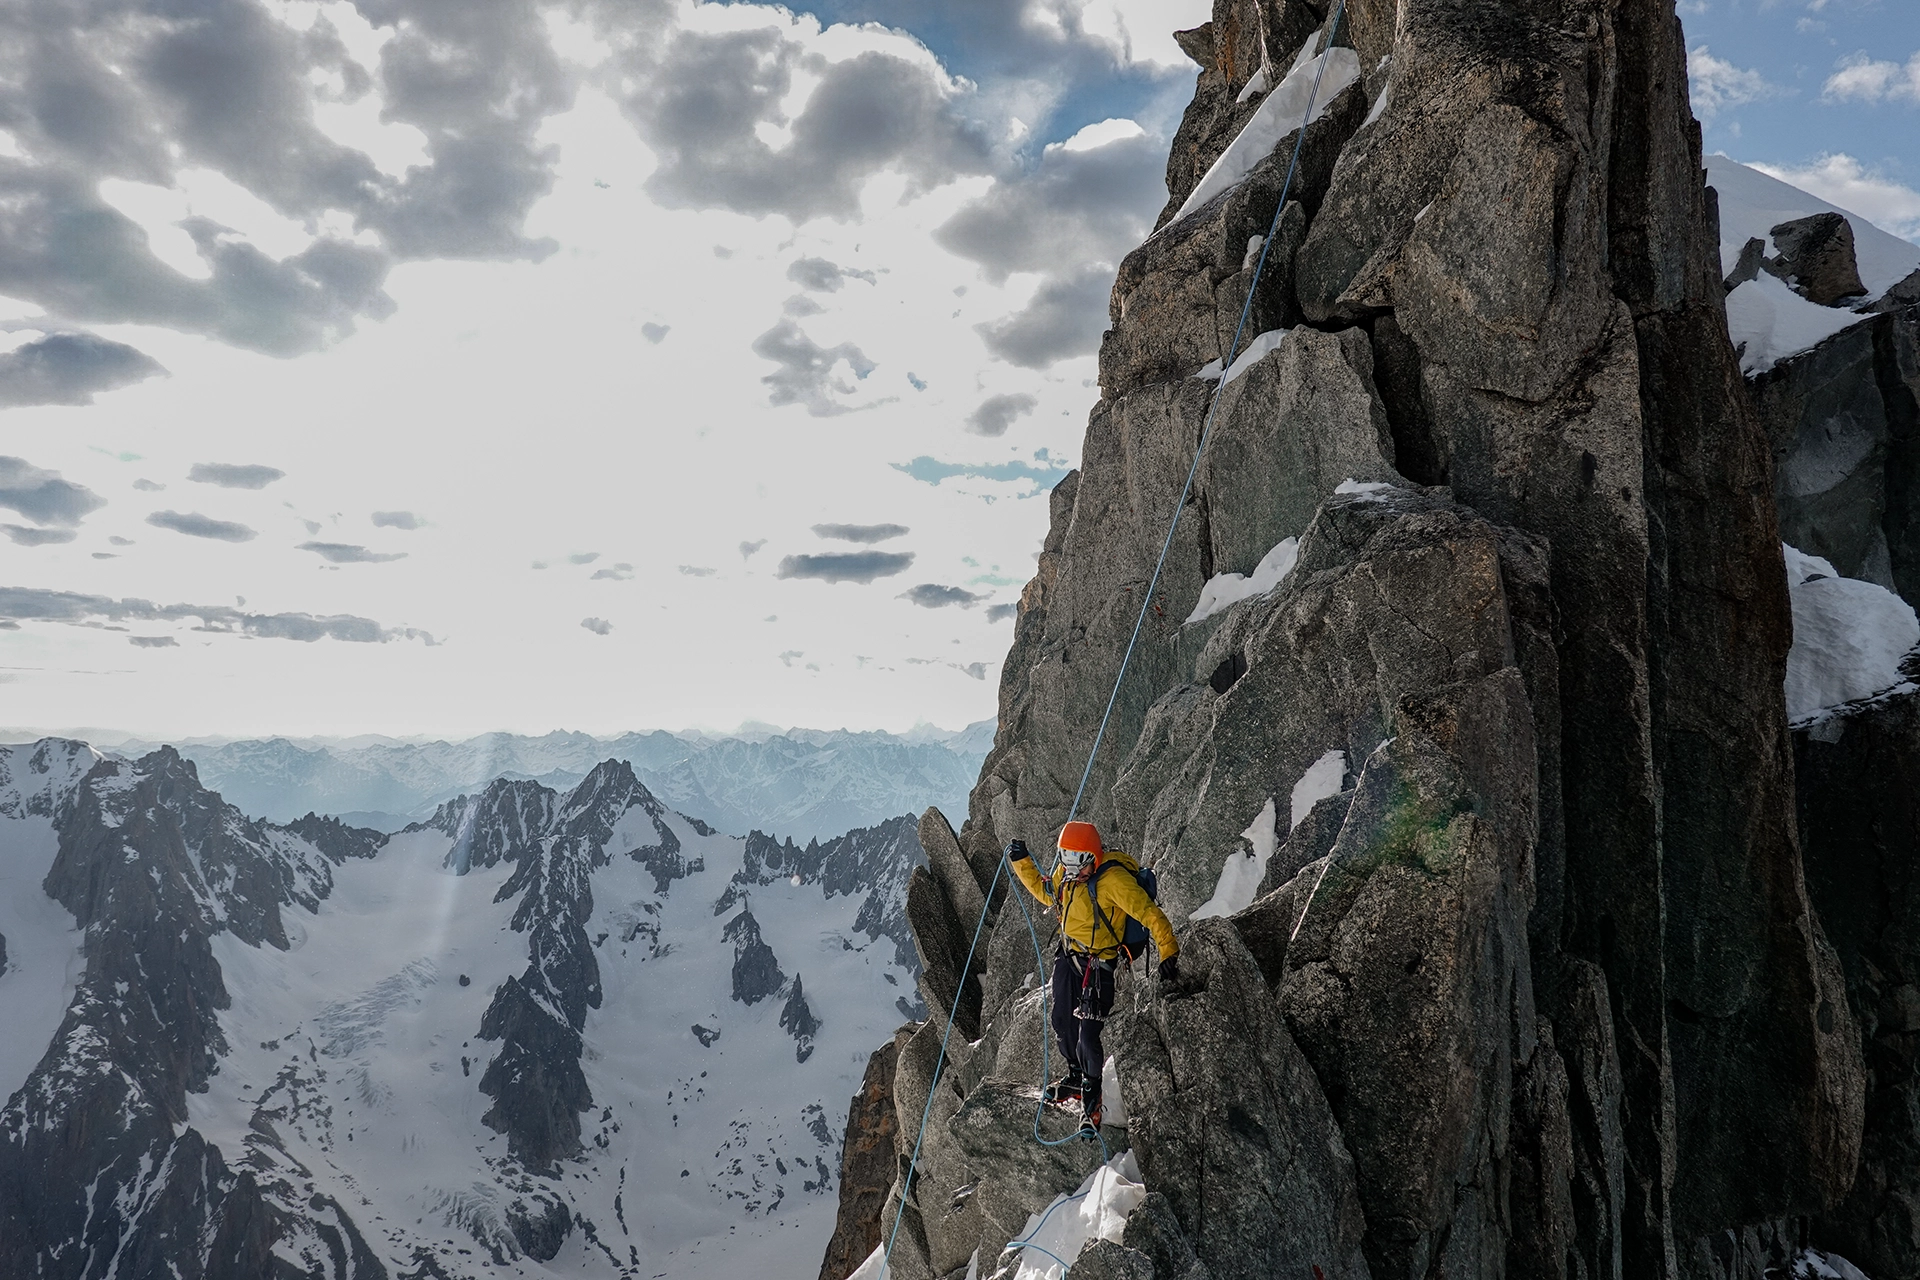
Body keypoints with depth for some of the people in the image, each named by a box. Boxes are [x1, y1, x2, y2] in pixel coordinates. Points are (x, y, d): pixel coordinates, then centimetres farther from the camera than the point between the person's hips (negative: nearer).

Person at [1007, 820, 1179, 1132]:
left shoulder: (1113, 879, -25)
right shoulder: (1065, 873, -1)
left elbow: (1150, 914, -26)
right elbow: (1045, 892, 19)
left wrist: (1168, 952, -32)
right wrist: (1021, 862, 10)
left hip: (1097, 963, -7)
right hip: (1068, 956, 7)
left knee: (1087, 1033, -10)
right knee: (1063, 1024, 17)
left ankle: (1091, 1100, 10)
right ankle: (1076, 1075, 41)